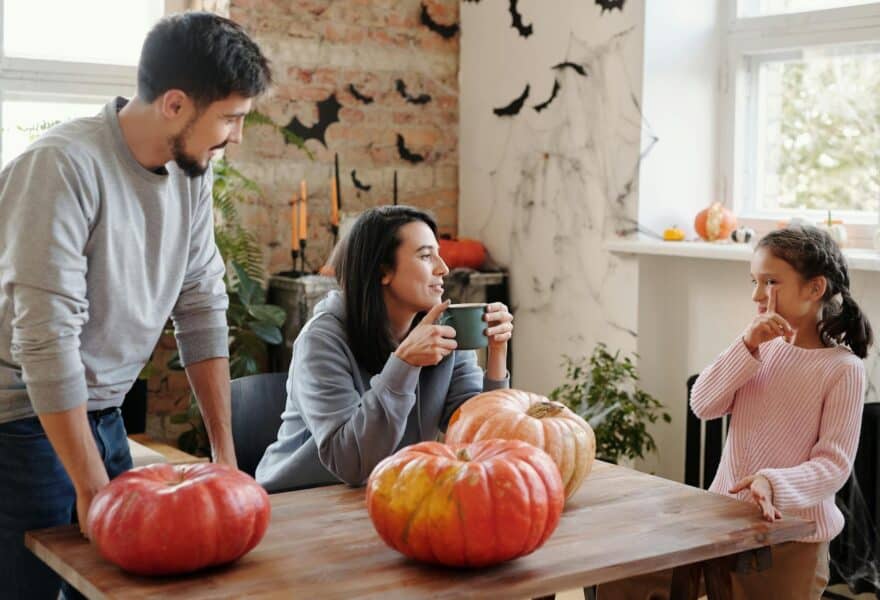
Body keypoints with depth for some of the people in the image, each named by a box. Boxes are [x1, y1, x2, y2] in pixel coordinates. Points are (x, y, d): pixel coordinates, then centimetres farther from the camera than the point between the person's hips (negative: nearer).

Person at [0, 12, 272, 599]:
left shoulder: (193, 168, -1)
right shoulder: (63, 166, -23)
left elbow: (202, 305, 3)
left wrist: (224, 449, 1)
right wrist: (92, 488, -22)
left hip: (103, 414, 7)